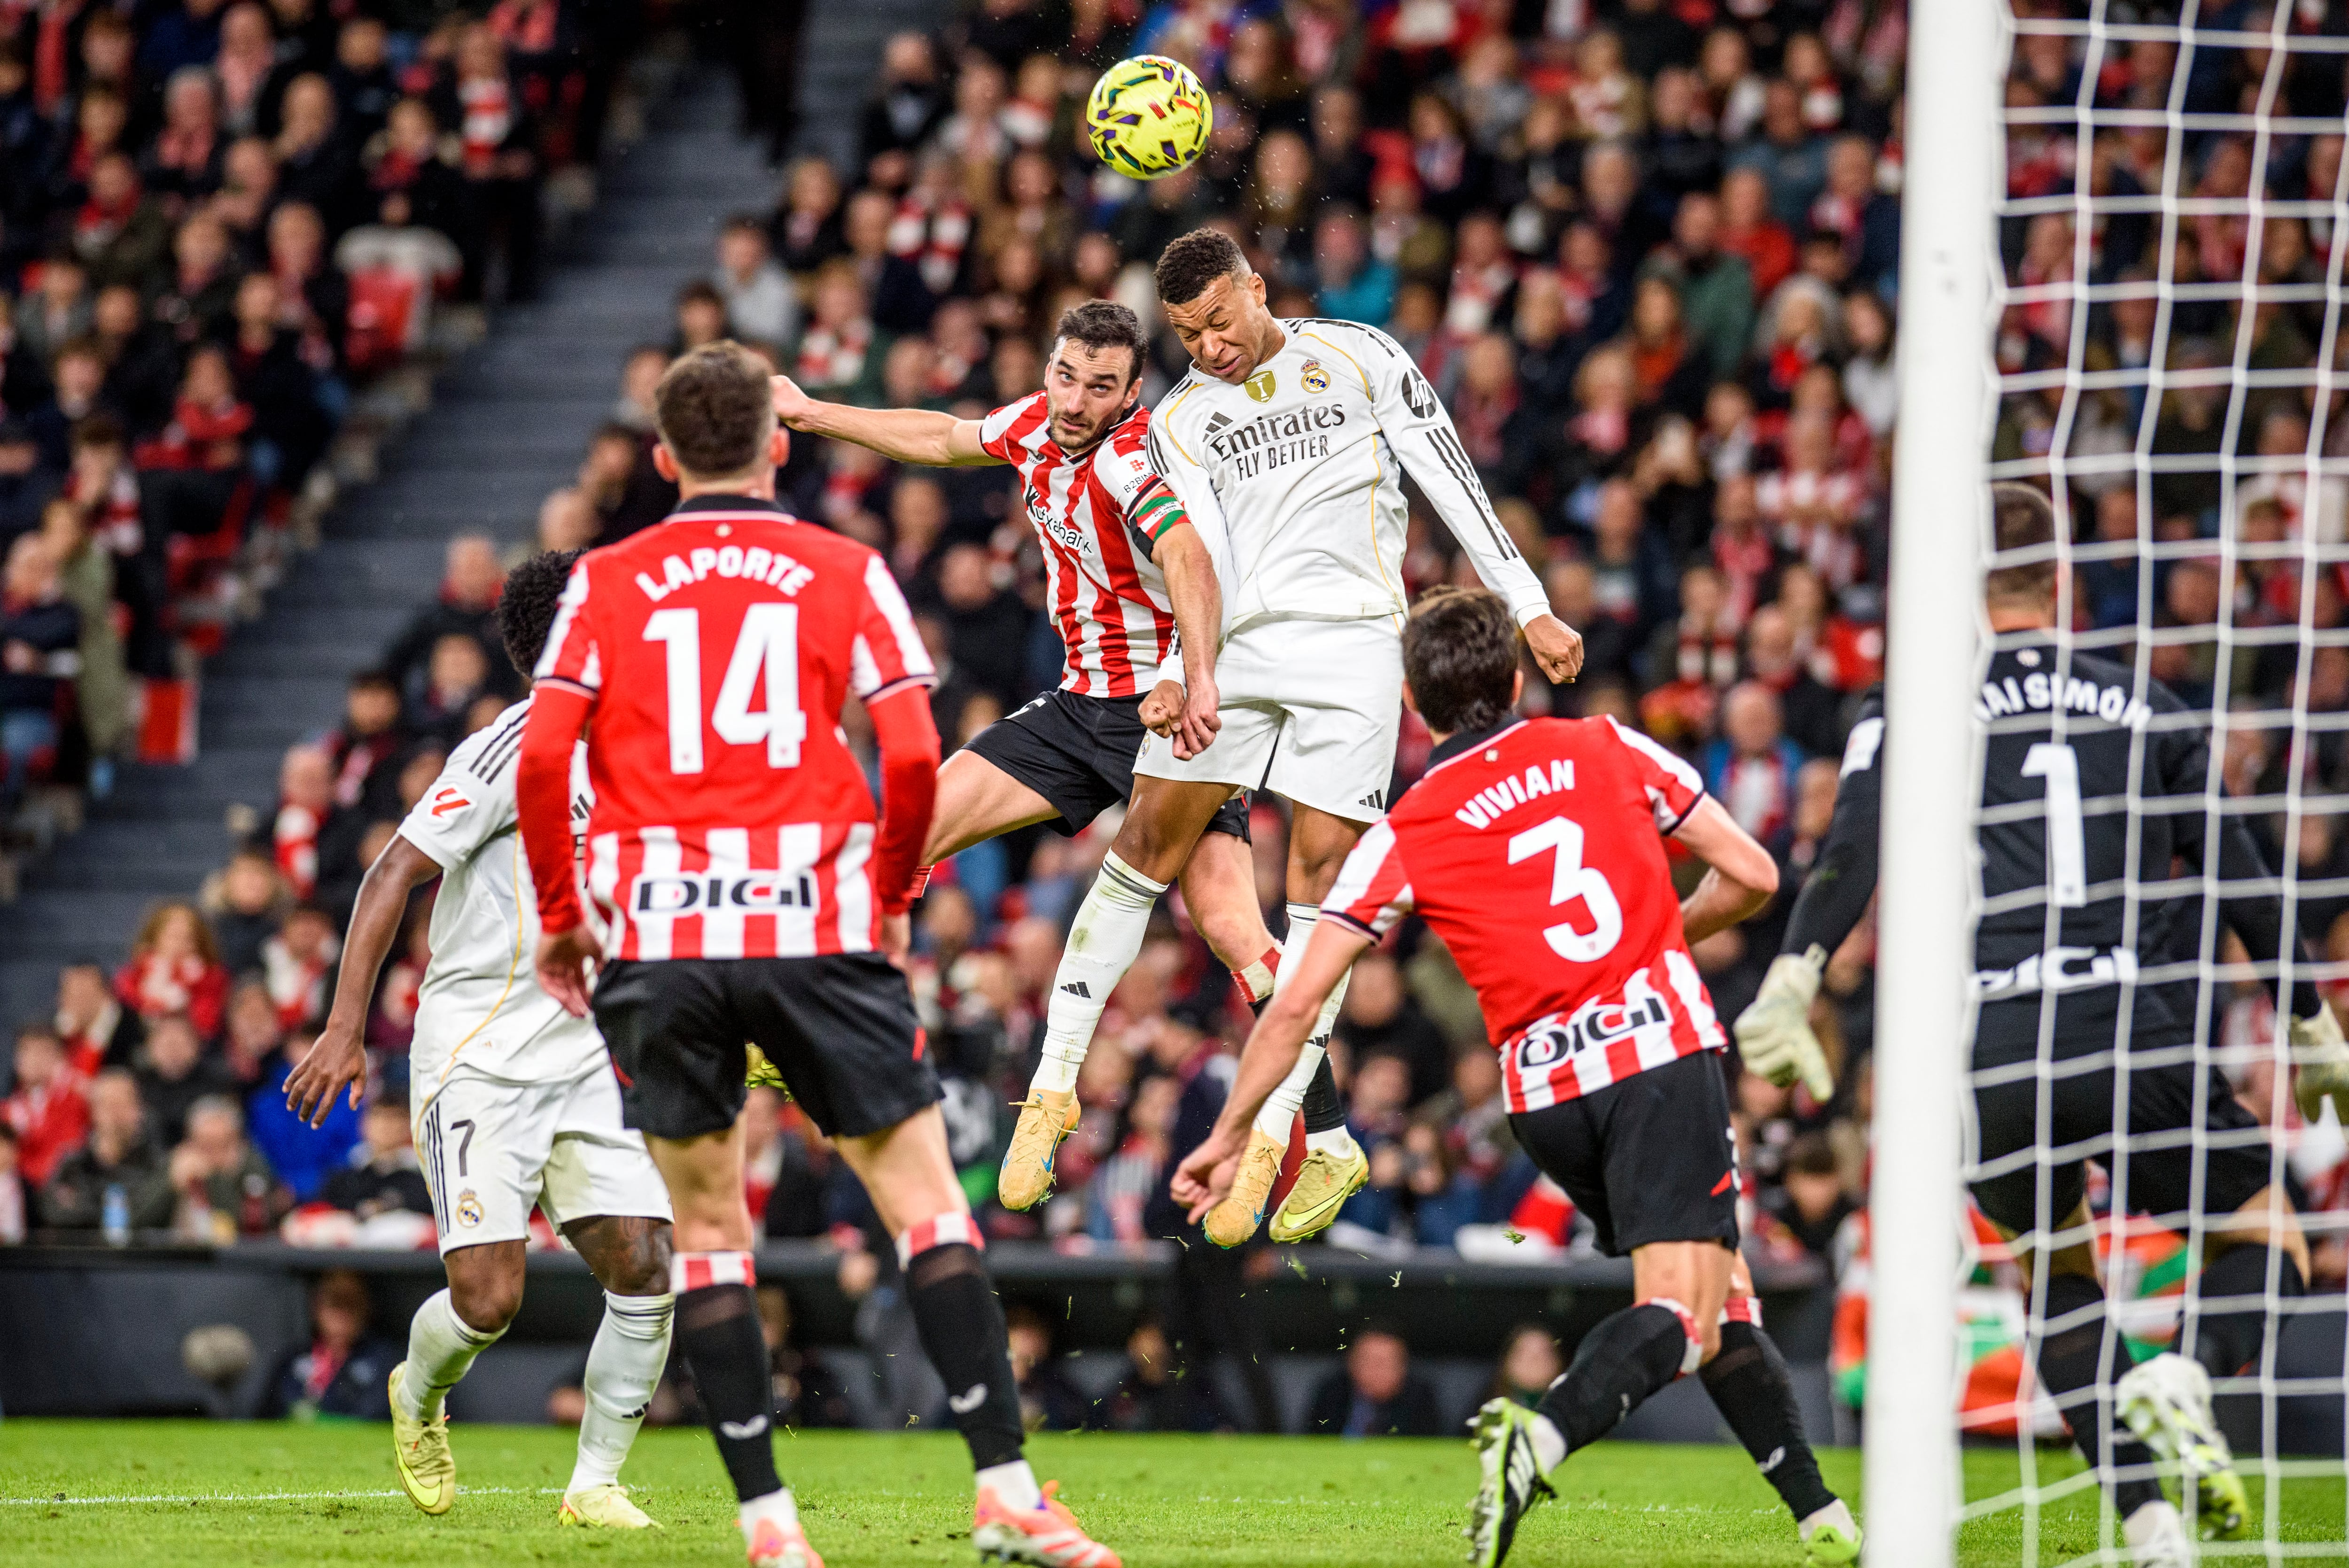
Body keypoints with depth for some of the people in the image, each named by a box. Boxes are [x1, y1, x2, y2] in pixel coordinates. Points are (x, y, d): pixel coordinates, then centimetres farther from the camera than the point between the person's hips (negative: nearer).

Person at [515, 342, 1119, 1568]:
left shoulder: (605, 583, 8)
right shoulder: (846, 571, 7)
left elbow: (540, 756, -2)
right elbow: (914, 755, -2)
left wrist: (559, 916, 10)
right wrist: (890, 896, 13)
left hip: (659, 936, 1)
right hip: (816, 922, -1)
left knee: (706, 1224, 10)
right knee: (925, 1201, 3)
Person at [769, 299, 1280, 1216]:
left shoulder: (1131, 460, -24)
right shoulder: (1037, 427, 2)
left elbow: (1188, 558, -43)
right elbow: (945, 441, 25)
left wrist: (1201, 678, -60)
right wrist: (814, 415, 32)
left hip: (1173, 708, -8)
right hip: (1083, 704, 8)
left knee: (1227, 921, -22)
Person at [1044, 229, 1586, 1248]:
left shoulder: (1357, 359, 6)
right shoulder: (1181, 420, 11)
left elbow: (1451, 480, 6)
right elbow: (1206, 557, -1)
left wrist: (1529, 608, 2)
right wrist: (1184, 677, -18)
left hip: (1351, 640, -2)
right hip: (1236, 646, 3)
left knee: (1320, 873, -8)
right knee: (1148, 839, -5)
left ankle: (1274, 1136, -8)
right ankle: (1057, 1075, 4)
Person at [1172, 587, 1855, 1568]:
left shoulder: (1408, 834, 7)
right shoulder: (1609, 751, 9)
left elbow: (1296, 1006, 4)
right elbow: (1751, 876, 13)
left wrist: (1229, 1137, 14)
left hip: (1547, 1092, 2)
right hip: (1664, 1052, -2)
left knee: (1719, 1295, 18)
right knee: (1686, 1317, -9)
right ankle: (1541, 1438, -35)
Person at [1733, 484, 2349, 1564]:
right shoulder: (2143, 705, 17)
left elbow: (1853, 849, -6)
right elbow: (2240, 879, 18)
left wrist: (1789, 985, -15)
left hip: (1993, 1055, 0)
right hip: (2136, 1033, 0)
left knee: (2056, 1281, 24)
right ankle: (2184, 1376, -16)